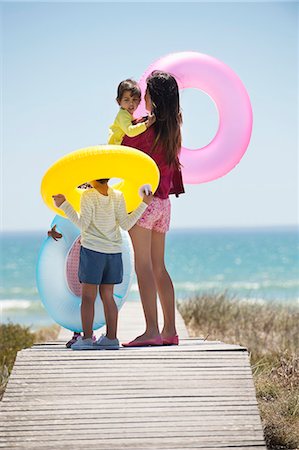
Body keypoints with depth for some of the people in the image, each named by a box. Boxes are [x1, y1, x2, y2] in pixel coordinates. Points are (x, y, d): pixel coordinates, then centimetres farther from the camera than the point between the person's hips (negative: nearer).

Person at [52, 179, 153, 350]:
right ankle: (111, 338, 10)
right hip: (113, 251, 4)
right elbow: (126, 224, 1)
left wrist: (65, 205, -15)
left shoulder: (88, 196, -10)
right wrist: (144, 204, 7)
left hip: (92, 251, -4)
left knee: (88, 296, 0)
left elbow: (83, 224, -15)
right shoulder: (118, 196, 2)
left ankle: (87, 338, -4)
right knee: (108, 296, 10)